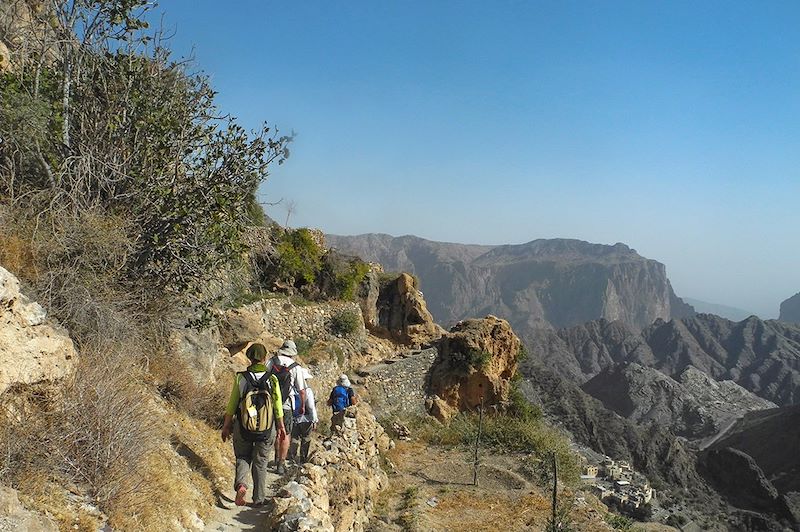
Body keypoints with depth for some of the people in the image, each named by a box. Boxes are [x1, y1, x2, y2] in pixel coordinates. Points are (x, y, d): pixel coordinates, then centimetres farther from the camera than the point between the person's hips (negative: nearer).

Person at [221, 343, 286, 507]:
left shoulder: (241, 378, -11)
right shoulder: (272, 379, -10)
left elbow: (232, 404, -5)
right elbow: (278, 406, -3)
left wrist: (226, 426, 7)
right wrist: (281, 427, 10)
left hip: (243, 428, 0)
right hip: (267, 430, 1)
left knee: (243, 458, 21)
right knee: (261, 462, 17)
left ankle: (240, 484, -4)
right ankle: (259, 498, 25)